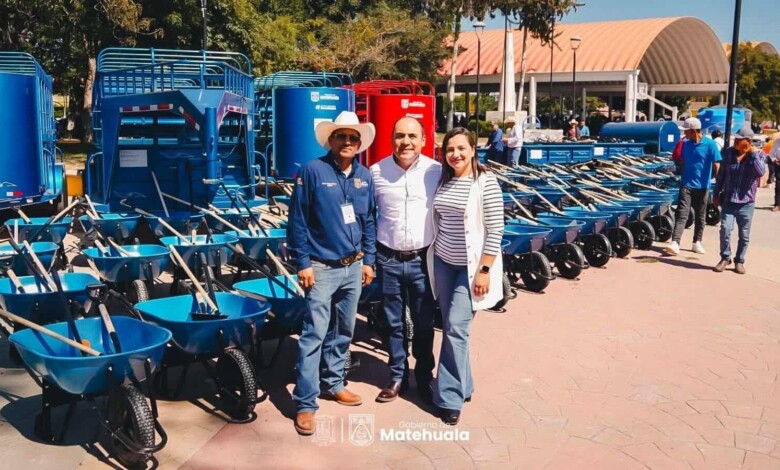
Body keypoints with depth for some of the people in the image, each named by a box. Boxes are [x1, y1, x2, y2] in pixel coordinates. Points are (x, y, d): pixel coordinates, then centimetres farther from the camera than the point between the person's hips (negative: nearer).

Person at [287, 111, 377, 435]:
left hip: (353, 267, 6)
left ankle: (333, 383, 33)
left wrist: (368, 260, 9)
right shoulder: (313, 171, -10)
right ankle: (305, 403, 2)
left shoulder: (364, 176, 6)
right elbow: (297, 221, -10)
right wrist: (303, 263, -12)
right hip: (322, 268, -5)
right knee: (314, 334, -5)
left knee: (343, 331, 16)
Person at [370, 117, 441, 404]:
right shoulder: (376, 172, -3)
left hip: (423, 259, -1)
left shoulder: (436, 171, -5)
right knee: (393, 323, 12)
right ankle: (398, 377, 29)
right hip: (388, 260, 1)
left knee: (424, 324, 11)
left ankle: (424, 377, 30)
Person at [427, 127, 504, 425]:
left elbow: (495, 230, -14)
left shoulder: (486, 183, -13)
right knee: (450, 328, 11)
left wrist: (484, 270, -16)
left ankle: (450, 397, 4)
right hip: (442, 263, 6)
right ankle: (462, 385, 27)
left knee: (456, 328, -7)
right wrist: (432, 258, 13)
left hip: (471, 266, -6)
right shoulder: (443, 180, 6)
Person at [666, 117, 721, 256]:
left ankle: (697, 243, 24)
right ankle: (675, 243, -16)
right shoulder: (686, 144, 4)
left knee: (700, 217, 11)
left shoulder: (710, 145, -9)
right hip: (686, 185, 2)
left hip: (702, 187, -2)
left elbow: (717, 166, -8)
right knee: (681, 214, -8)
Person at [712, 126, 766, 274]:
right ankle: (725, 258, 6)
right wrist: (716, 194, 11)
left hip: (746, 202, -1)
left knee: (744, 235, 7)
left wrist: (753, 153, -16)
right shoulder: (729, 152, 3)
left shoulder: (758, 154, -2)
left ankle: (739, 261, 21)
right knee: (725, 229, -11)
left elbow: (761, 172, -21)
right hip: (728, 200, 1)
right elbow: (721, 174, 11)